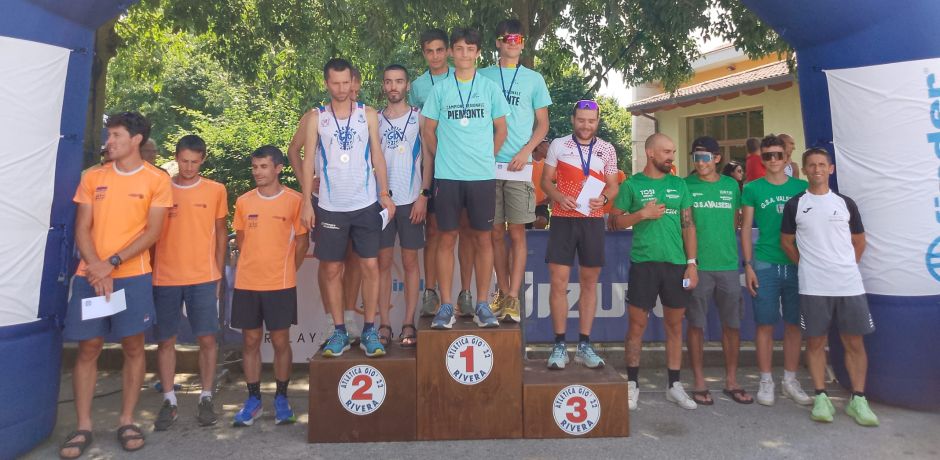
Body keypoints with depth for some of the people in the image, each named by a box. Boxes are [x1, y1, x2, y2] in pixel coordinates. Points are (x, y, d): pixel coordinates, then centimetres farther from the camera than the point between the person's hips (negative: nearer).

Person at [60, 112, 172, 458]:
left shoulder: (157, 180, 0)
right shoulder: (92, 177, 9)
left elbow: (152, 232, -5)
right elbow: (82, 229, 5)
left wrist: (113, 263, -13)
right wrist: (97, 268, -9)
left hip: (133, 276, -2)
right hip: (90, 276, 3)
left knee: (133, 347, 3)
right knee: (88, 349, 5)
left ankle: (127, 421, 16)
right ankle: (83, 427, 16)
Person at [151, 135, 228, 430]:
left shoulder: (216, 190, 4)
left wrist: (218, 274, 5)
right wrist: (149, 273, 3)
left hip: (203, 278, -1)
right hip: (165, 278, 1)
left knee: (207, 339, 0)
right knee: (165, 340, 6)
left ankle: (206, 398, 13)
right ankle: (169, 401, 19)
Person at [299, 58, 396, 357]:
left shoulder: (368, 114, 6)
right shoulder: (316, 118, 5)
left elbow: (377, 156, 6)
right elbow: (308, 160, 4)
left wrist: (385, 193, -4)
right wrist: (306, 202, -3)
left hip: (366, 204, 0)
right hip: (330, 207, 0)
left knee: (370, 266, 0)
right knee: (331, 269, 4)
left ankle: (369, 331, 11)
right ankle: (339, 332, 17)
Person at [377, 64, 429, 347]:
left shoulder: (419, 117, 5)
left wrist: (423, 195, -9)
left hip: (410, 200, -2)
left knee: (410, 261, 3)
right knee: (383, 262, 4)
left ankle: (409, 323, 10)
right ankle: (384, 323, 11)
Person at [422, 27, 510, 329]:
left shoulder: (490, 87, 7)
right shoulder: (440, 89, 6)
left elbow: (501, 129, 11)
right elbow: (429, 130, 10)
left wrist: (486, 158, 8)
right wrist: (443, 160, 8)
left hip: (483, 176, 0)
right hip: (447, 176, 0)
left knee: (483, 238, 3)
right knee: (447, 238, 2)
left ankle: (482, 304, 14)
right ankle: (446, 305, 10)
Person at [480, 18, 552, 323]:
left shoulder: (533, 79, 10)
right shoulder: (482, 76, 11)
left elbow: (543, 124, 9)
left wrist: (525, 152, -8)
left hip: (518, 165, -1)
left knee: (516, 232, -3)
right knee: (496, 232, 4)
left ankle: (513, 297, 0)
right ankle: (503, 293, 15)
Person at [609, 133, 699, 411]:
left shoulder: (679, 185, 11)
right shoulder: (632, 185, 1)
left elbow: (688, 225, 9)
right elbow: (616, 222, 2)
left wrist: (692, 262, 2)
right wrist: (641, 214, -14)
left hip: (676, 263, 3)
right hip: (643, 263, -3)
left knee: (675, 325, 9)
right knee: (637, 324, 2)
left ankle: (674, 385, 22)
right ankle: (632, 383, 15)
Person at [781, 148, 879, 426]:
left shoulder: (845, 203, 8)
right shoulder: (795, 204, 3)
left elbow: (859, 241, 16)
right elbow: (787, 241, 8)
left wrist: (847, 267, 10)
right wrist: (807, 266, 6)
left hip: (849, 285, 2)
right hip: (812, 287, -2)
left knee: (854, 342, 5)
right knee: (815, 342, 3)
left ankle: (857, 399, 16)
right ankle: (821, 397, 13)